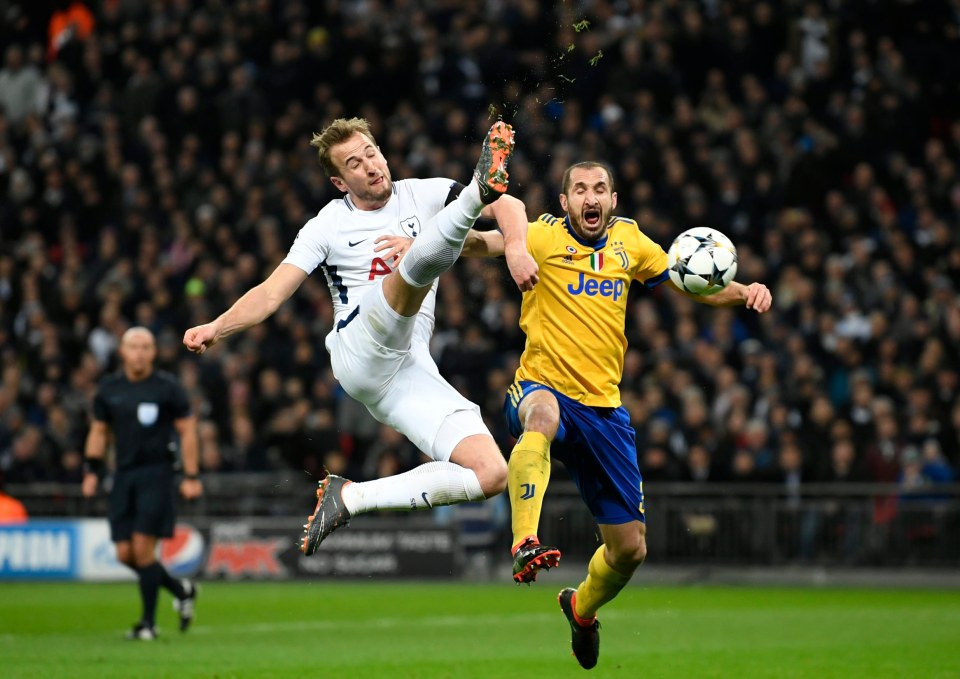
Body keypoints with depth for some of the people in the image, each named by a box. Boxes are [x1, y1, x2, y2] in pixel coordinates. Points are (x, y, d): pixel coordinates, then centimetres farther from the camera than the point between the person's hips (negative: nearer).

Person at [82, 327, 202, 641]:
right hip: (124, 475, 5)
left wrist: (191, 476, -5)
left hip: (157, 473, -5)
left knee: (143, 547, -12)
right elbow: (99, 431, 17)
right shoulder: (108, 388, 8)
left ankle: (148, 622, 0)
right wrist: (92, 471, 8)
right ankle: (181, 589, 24)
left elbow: (187, 430, -1)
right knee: (125, 553, 1)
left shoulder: (167, 387, -4)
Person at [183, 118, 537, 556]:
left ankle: (350, 498, -11)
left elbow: (509, 206, 5)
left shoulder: (422, 195, 16)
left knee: (492, 474, -14)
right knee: (416, 261, -30)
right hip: (359, 350, -4)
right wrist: (217, 328, -11)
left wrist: (515, 248, -16)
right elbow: (272, 293, 6)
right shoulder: (328, 225, 12)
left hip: (410, 370, 4)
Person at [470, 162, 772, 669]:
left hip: (603, 407, 5)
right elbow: (484, 242, -22)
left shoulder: (630, 242, 9)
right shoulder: (544, 237, -5)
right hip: (543, 387, -4)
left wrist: (743, 291, 0)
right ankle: (525, 545, -56)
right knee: (543, 416, -45)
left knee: (630, 549, 7)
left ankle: (582, 607, 41)